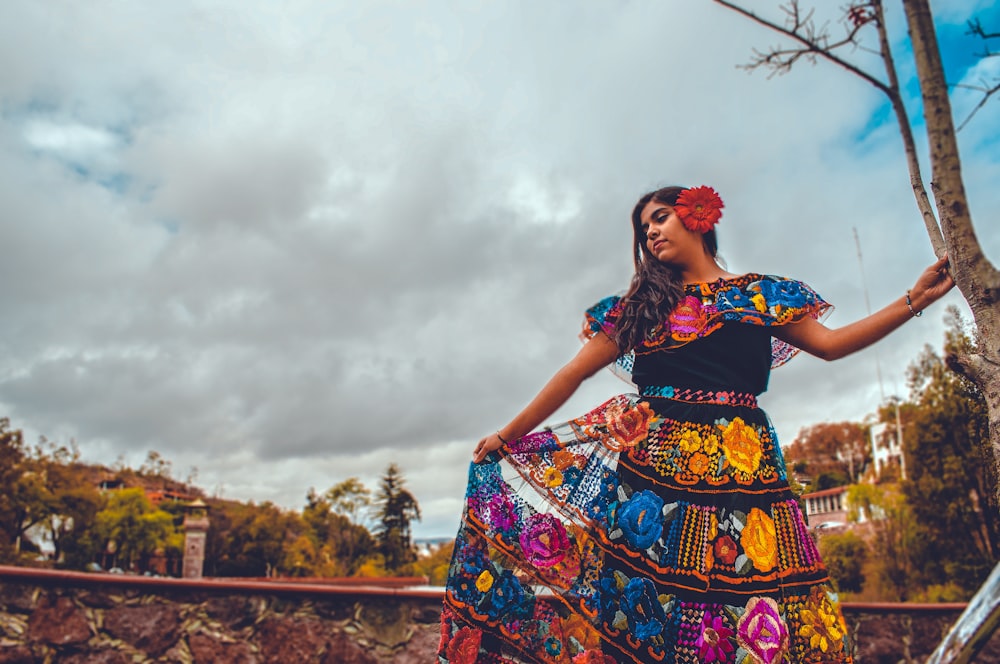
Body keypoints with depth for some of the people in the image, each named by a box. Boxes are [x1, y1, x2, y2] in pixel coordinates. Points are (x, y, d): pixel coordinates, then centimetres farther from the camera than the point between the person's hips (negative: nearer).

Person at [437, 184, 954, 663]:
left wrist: (914, 300, 5)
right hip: (642, 449, 0)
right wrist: (507, 435, 10)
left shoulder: (759, 295, 16)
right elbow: (575, 372, 12)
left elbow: (829, 343, 13)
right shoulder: (637, 305, 15)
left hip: (739, 461, 0)